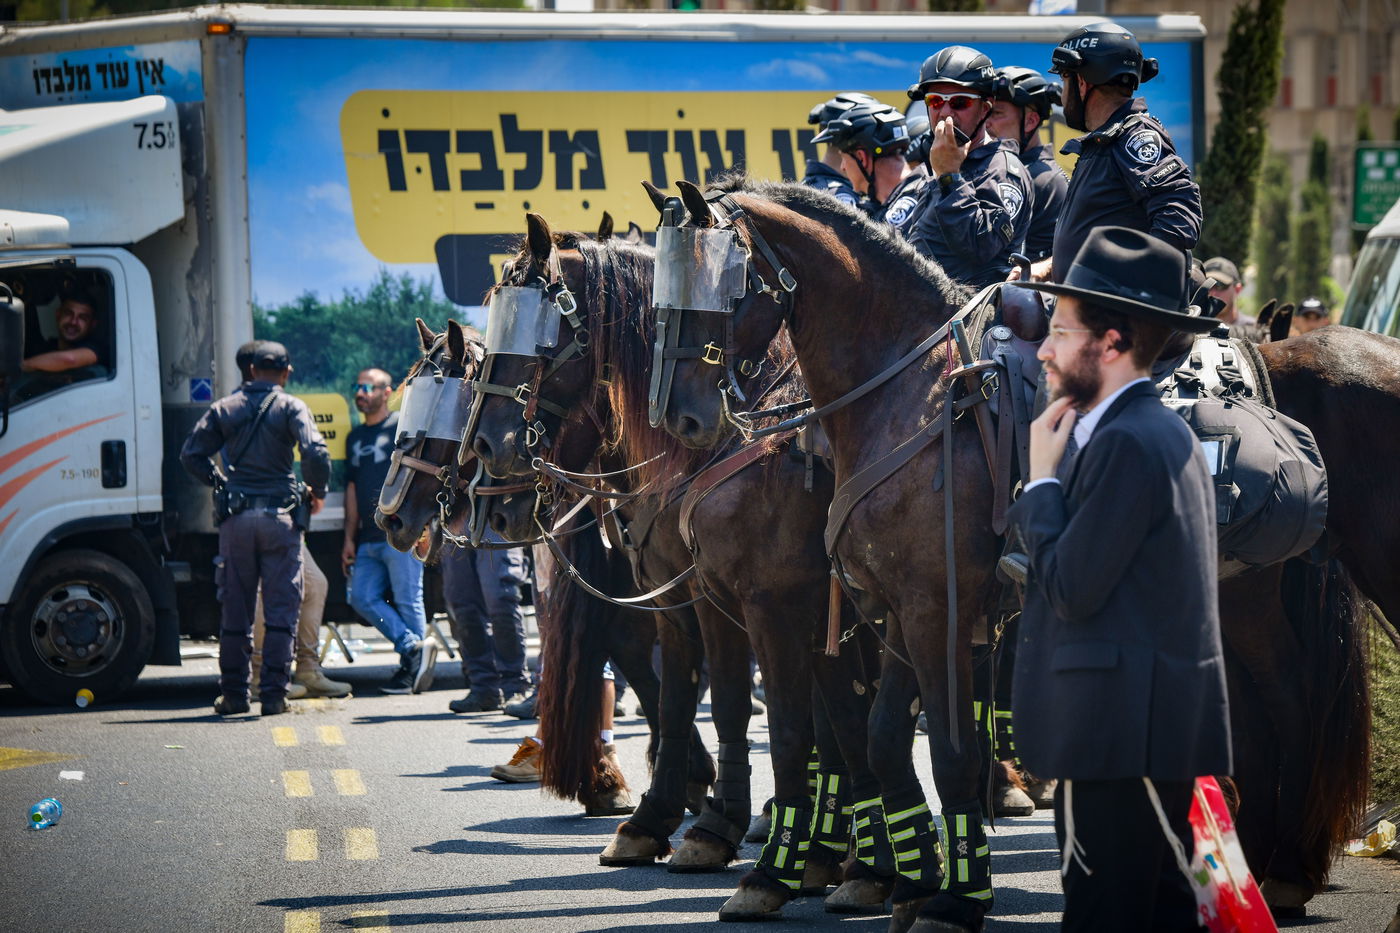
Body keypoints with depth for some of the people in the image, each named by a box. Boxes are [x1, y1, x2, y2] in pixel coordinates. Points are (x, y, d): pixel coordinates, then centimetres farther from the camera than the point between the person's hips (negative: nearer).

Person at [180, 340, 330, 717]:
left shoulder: (225, 408, 7)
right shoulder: (290, 407, -2)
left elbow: (192, 453, 5)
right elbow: (315, 453, -14)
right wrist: (317, 491, 3)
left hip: (236, 516, 3)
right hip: (278, 514, -3)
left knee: (235, 610, 8)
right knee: (281, 608, 2)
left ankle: (233, 694, 9)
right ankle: (273, 693, -3)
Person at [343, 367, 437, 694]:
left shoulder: (402, 428, -2)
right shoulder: (355, 438, 21)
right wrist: (350, 538, 18)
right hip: (369, 538, 8)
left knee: (407, 600, -5)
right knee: (363, 597, -3)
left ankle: (412, 670, -3)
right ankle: (414, 647, -6)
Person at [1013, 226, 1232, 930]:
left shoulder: (1126, 442, -16)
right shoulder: (1163, 430, 16)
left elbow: (1071, 588, -17)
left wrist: (1043, 476, -8)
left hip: (1123, 733, -11)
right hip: (1165, 726, 11)